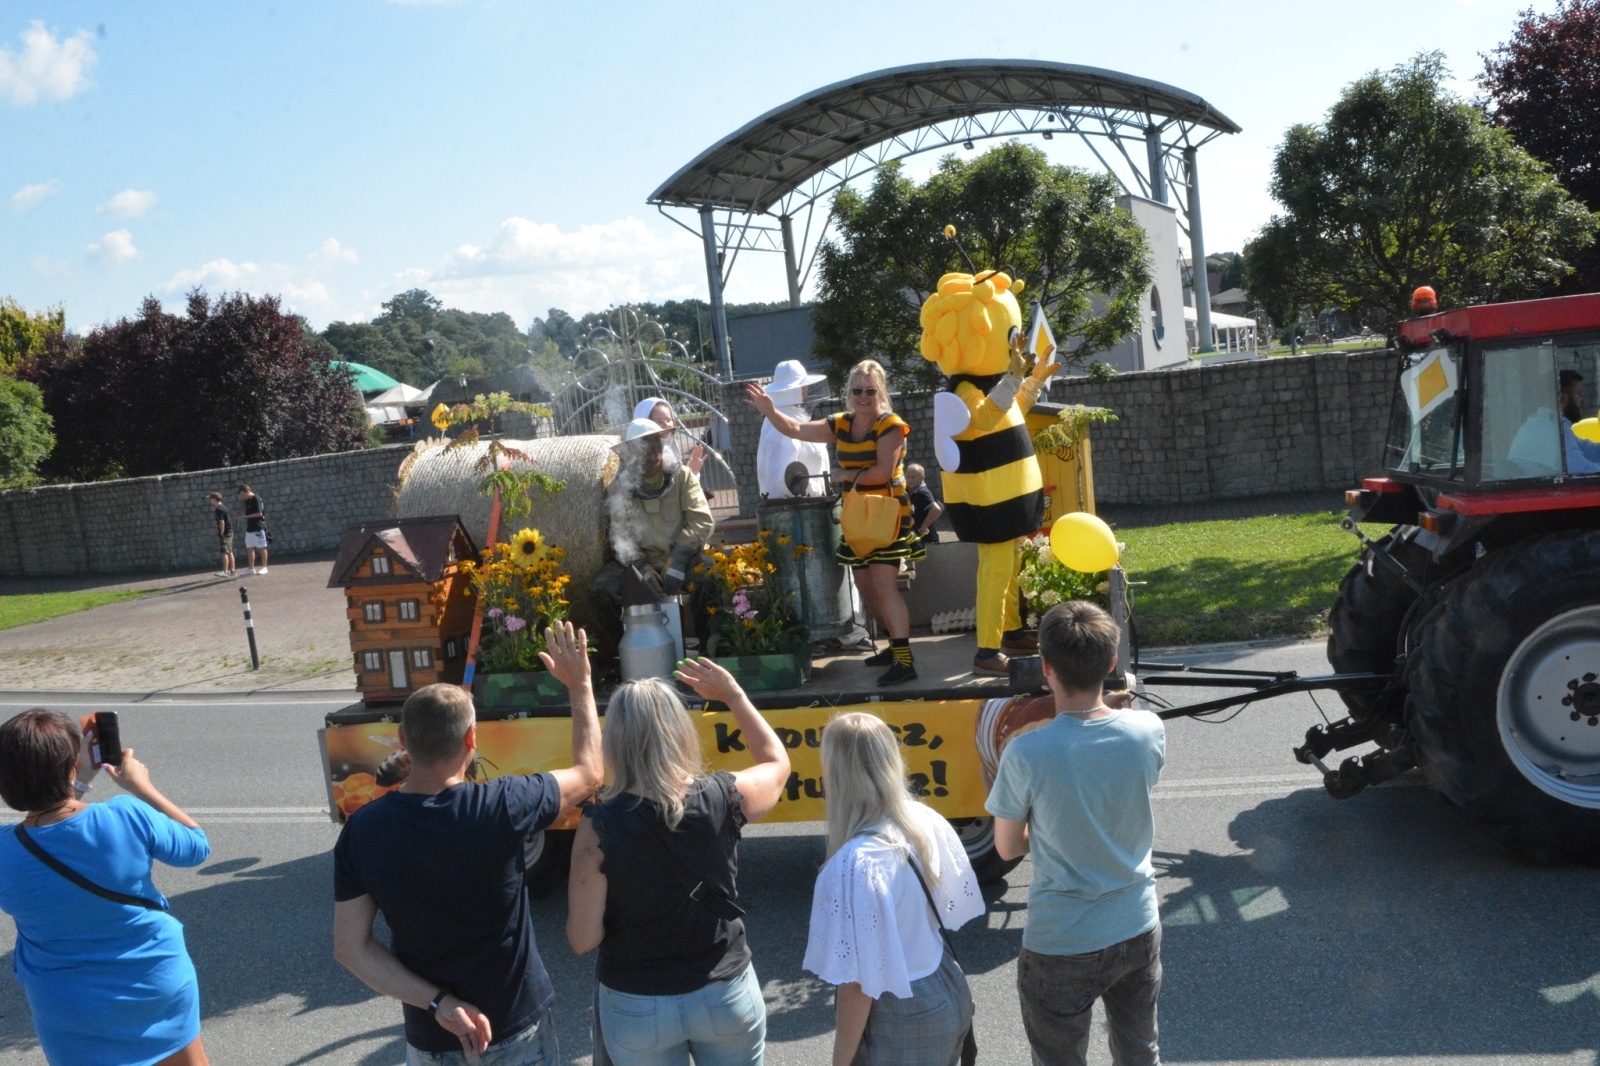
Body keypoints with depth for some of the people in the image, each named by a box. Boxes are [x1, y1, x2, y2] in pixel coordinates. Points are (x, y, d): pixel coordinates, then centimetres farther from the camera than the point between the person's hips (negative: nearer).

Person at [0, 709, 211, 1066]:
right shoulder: (128, 817, -26)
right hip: (157, 981, 0)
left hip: (71, 1012, 0)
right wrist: (141, 787, 0)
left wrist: (78, 783, 4)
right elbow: (197, 845, -6)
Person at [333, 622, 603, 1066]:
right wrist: (580, 685, 3)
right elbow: (588, 773, -6)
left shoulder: (363, 830, -14)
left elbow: (351, 947, -10)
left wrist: (437, 1003, -12)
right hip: (514, 1029, -2)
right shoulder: (500, 807, -23)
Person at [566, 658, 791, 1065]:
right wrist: (733, 695, 14)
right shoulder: (725, 797, -14)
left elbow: (583, 939, -15)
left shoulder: (601, 826, -21)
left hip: (637, 1007, -1)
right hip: (726, 995, 2)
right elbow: (776, 762, 9)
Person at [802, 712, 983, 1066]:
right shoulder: (927, 820, -9)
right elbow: (951, 905, 4)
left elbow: (859, 982, -25)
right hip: (949, 992, 7)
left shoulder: (855, 863, -30)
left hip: (900, 1022, -7)